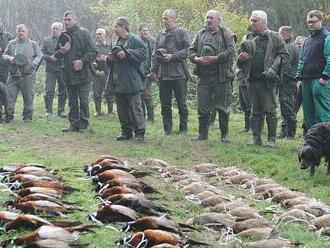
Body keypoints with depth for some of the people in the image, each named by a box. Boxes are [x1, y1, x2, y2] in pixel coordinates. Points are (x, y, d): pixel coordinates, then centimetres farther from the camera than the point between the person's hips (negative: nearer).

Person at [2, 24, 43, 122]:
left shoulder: (33, 44, 8)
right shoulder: (11, 43, 13)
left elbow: (39, 55, 7)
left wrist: (33, 63, -10)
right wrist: (9, 58, -7)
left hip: (27, 75, -1)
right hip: (13, 75, 1)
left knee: (28, 96, 2)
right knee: (10, 96, -3)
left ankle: (27, 116, 12)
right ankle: (9, 117, 2)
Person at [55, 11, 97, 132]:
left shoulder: (83, 33, -2)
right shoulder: (63, 36, 12)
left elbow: (93, 52, -6)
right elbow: (56, 54, 19)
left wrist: (82, 61, -16)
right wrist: (61, 51, -3)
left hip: (82, 73, -5)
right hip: (68, 74, 5)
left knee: (83, 101, -2)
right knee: (72, 101, 10)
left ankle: (83, 124, 5)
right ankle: (74, 123, 16)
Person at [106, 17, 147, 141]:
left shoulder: (135, 40, -6)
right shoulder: (118, 42, 19)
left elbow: (143, 54, -19)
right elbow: (112, 63, 27)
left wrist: (126, 54, -21)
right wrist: (110, 58, 4)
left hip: (131, 81, -8)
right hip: (118, 82, 8)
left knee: (135, 107, -5)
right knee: (122, 108, 10)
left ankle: (139, 132, 0)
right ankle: (126, 131, 17)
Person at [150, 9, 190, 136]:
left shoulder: (182, 32, 0)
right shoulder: (160, 35, 15)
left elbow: (187, 50, -8)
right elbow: (155, 54, 16)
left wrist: (173, 56, -17)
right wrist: (153, 70, 9)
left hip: (179, 74, -5)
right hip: (163, 74, 5)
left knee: (181, 104, 1)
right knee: (165, 104, 7)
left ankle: (183, 129, 9)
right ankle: (167, 129, 15)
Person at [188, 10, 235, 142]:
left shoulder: (226, 34, 2)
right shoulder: (201, 34, 15)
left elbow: (231, 52, -10)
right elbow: (191, 51, 14)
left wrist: (215, 58, -18)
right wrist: (197, 59, -8)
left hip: (221, 77, -4)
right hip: (204, 76, 4)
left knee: (223, 107, 2)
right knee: (202, 107, 6)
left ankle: (224, 134, 12)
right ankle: (202, 133, 16)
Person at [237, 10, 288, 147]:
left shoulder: (274, 37, 3)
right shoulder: (250, 40, 17)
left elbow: (283, 55, -3)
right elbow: (241, 64, 21)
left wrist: (273, 68, -16)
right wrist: (241, 58, -2)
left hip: (268, 79, -5)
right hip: (253, 79, 5)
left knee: (270, 110, -5)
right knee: (255, 111, 8)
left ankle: (272, 139, -1)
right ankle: (256, 138, 13)